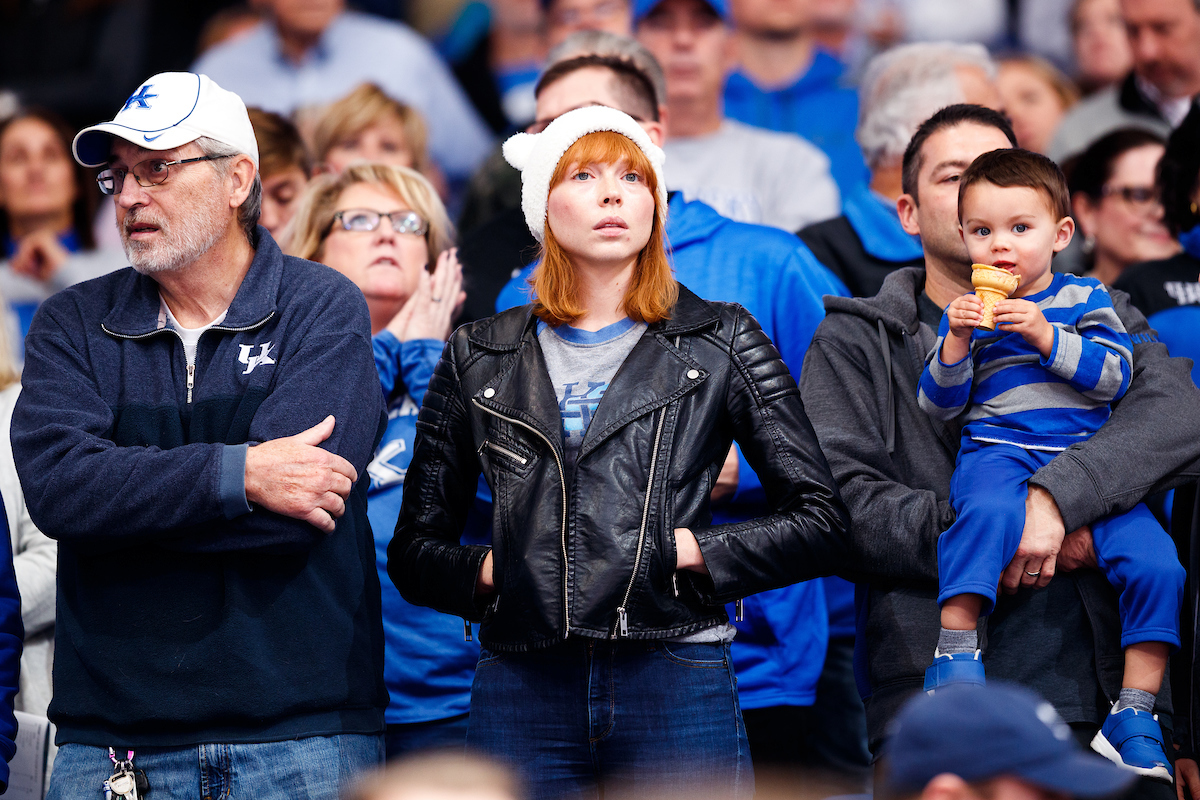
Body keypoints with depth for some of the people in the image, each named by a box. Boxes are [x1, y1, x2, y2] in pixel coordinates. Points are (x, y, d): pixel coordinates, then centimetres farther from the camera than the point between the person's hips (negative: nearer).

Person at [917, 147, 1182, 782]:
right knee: (988, 509, -40)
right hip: (998, 450, -2)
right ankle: (955, 648, -38)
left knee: (1155, 563, -19)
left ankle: (1134, 714, -14)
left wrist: (1048, 337, -12)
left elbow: (1115, 377, -1)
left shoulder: (1085, 299, 13)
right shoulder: (967, 312, 14)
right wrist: (956, 346, -7)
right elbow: (938, 406, 10)